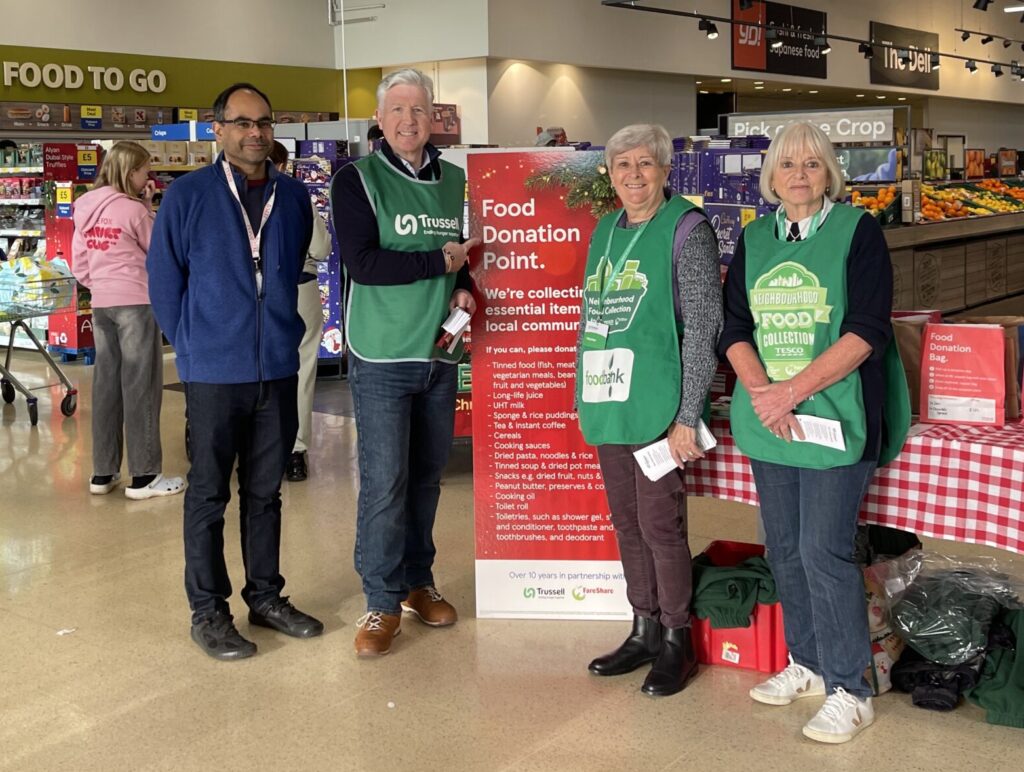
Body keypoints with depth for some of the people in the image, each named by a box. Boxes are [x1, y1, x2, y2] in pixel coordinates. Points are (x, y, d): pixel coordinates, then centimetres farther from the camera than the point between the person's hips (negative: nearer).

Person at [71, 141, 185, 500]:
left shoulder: (86, 209, 7)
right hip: (137, 303, -6)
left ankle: (103, 472, 15)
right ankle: (144, 475, 1)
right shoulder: (134, 210, -11)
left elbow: (79, 262, 9)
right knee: (141, 386, -1)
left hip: (101, 305, 6)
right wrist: (149, 206, 2)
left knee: (106, 385, 10)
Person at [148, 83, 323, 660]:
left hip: (279, 369, 4)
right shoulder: (188, 195, -5)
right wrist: (192, 344, 1)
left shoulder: (295, 198, 5)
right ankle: (208, 610, 15)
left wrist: (285, 331, 11)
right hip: (215, 372, -4)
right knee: (209, 494, 5)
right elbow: (165, 277, -1)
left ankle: (266, 596, 26)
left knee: (266, 491, 14)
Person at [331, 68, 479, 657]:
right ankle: (384, 601, 9)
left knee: (427, 475, 13)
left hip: (441, 354, 5)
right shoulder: (357, 179, -5)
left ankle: (418, 580, 28)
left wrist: (465, 287, 1)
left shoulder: (456, 181, 10)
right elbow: (362, 263, -17)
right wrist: (439, 261, -12)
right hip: (382, 358, -5)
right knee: (384, 482, -3)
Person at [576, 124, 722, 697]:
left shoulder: (687, 229, -8)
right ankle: (645, 632, 28)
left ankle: (677, 643, 16)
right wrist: (588, 396, 15)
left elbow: (705, 327, -12)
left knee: (661, 524, -1)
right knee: (627, 522, 14)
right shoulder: (605, 231, 12)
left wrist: (687, 417, -15)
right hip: (609, 403, 7)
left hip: (659, 405, -7)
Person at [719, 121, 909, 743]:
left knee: (824, 551, -8)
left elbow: (867, 330, -12)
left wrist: (794, 389, -18)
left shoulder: (858, 230, -3)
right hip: (768, 421, 5)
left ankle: (848, 690, 5)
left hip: (833, 417, -5)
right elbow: (734, 327, 7)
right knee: (785, 548, 12)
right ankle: (808, 665, 29)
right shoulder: (754, 240, 11)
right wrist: (761, 390, -11)